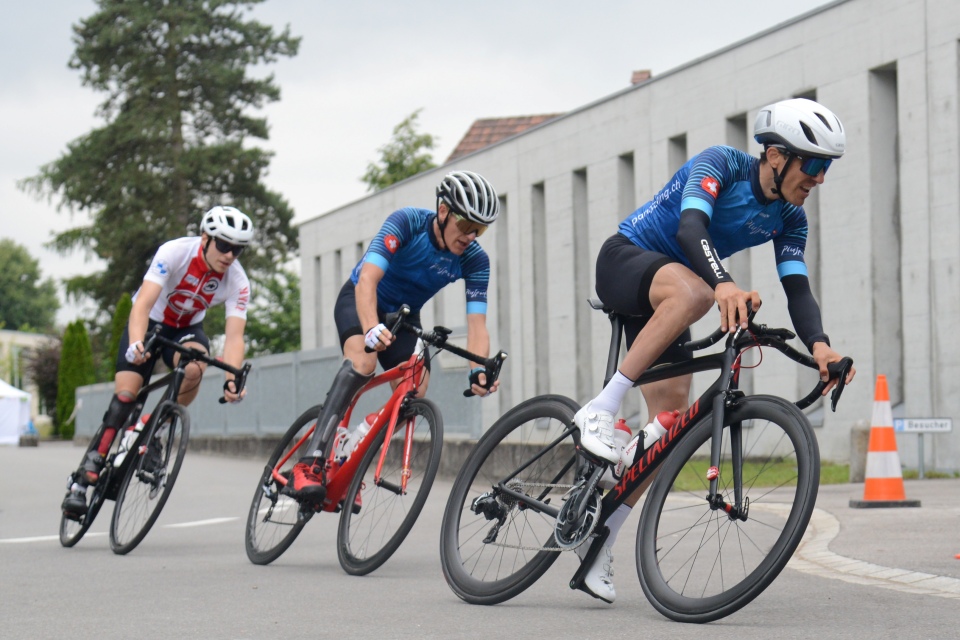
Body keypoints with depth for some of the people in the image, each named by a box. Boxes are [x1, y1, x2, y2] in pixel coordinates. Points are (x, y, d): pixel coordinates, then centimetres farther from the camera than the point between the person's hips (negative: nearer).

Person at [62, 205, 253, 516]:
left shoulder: (238, 282, -21)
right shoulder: (175, 252, -29)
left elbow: (235, 336, -28)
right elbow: (143, 303, -38)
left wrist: (231, 379, -46)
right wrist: (136, 343, -56)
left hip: (187, 329, 2)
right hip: (150, 322, -2)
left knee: (194, 368, -33)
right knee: (125, 394, -17)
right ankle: (82, 482, -13)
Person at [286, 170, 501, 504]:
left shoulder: (475, 260, -19)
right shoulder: (407, 222, -30)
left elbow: (477, 323, -24)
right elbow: (367, 279, -40)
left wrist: (479, 370, -44)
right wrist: (371, 328, -59)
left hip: (404, 314, 5)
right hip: (362, 301, -5)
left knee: (415, 393, -18)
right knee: (363, 359, -34)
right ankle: (310, 463, -42)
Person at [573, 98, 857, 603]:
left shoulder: (789, 219, 0)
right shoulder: (721, 164, -19)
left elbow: (797, 289, -10)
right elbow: (691, 226, -36)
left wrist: (818, 345, -31)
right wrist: (724, 284, -55)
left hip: (663, 298, 7)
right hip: (625, 258, -7)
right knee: (693, 291, -41)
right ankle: (600, 410, -36)